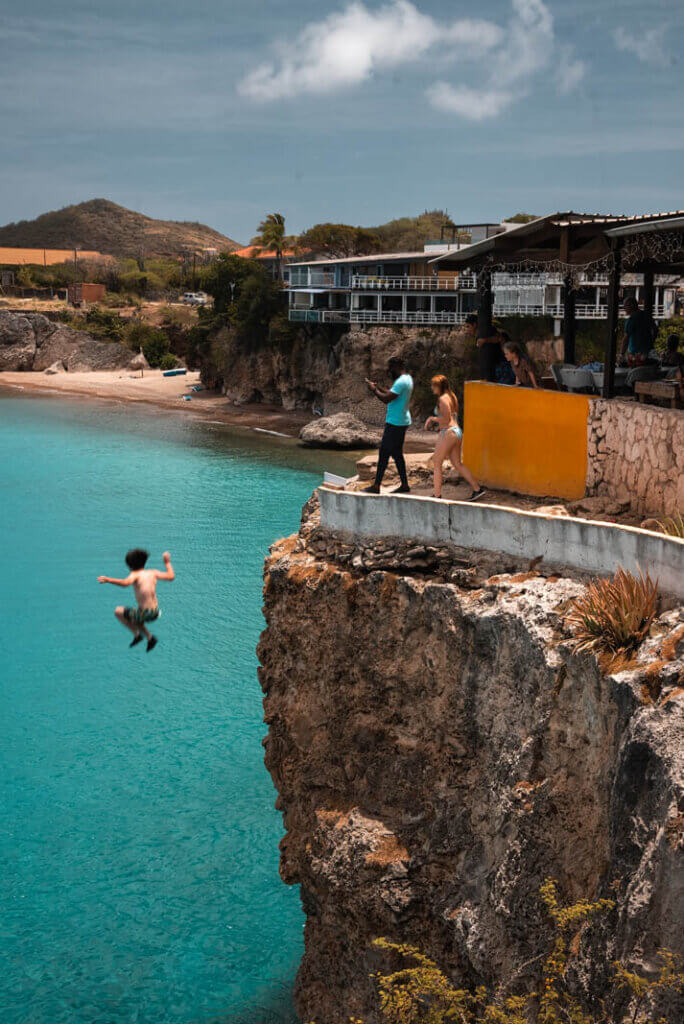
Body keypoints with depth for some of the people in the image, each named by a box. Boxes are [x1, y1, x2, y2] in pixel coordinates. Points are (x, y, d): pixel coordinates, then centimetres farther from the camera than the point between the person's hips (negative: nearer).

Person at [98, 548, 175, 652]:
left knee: (118, 611, 18)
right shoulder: (153, 572, 8)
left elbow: (126, 583, -28)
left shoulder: (135, 574, -6)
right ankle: (150, 638, 23)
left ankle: (136, 634, 11)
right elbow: (171, 576, 16)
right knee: (133, 619, 34)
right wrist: (167, 562, 30)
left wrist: (108, 580, -28)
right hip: (155, 613, 6)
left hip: (143, 613, -6)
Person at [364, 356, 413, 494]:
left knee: (384, 453, -5)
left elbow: (386, 399, -24)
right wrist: (378, 387, 15)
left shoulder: (401, 382, -21)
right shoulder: (407, 378, 13)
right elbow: (392, 394, 22)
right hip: (401, 422, 10)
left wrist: (374, 390, -10)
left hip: (395, 423, -10)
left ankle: (376, 486, -1)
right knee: (397, 454, 14)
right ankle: (404, 485, 17)